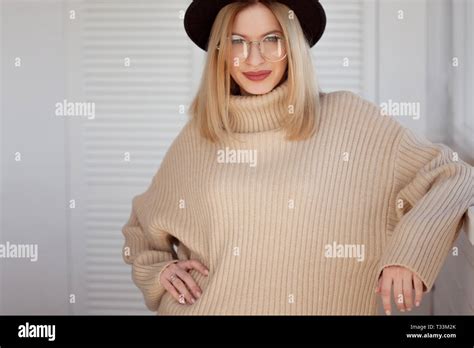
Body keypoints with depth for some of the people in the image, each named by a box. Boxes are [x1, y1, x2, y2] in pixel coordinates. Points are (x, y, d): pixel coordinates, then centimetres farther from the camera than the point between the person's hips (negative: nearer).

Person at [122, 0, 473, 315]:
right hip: (203, 308, 2)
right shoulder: (196, 138, 2)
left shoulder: (346, 117, -6)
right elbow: (142, 230, 17)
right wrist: (159, 270, -2)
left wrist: (410, 251, -17)